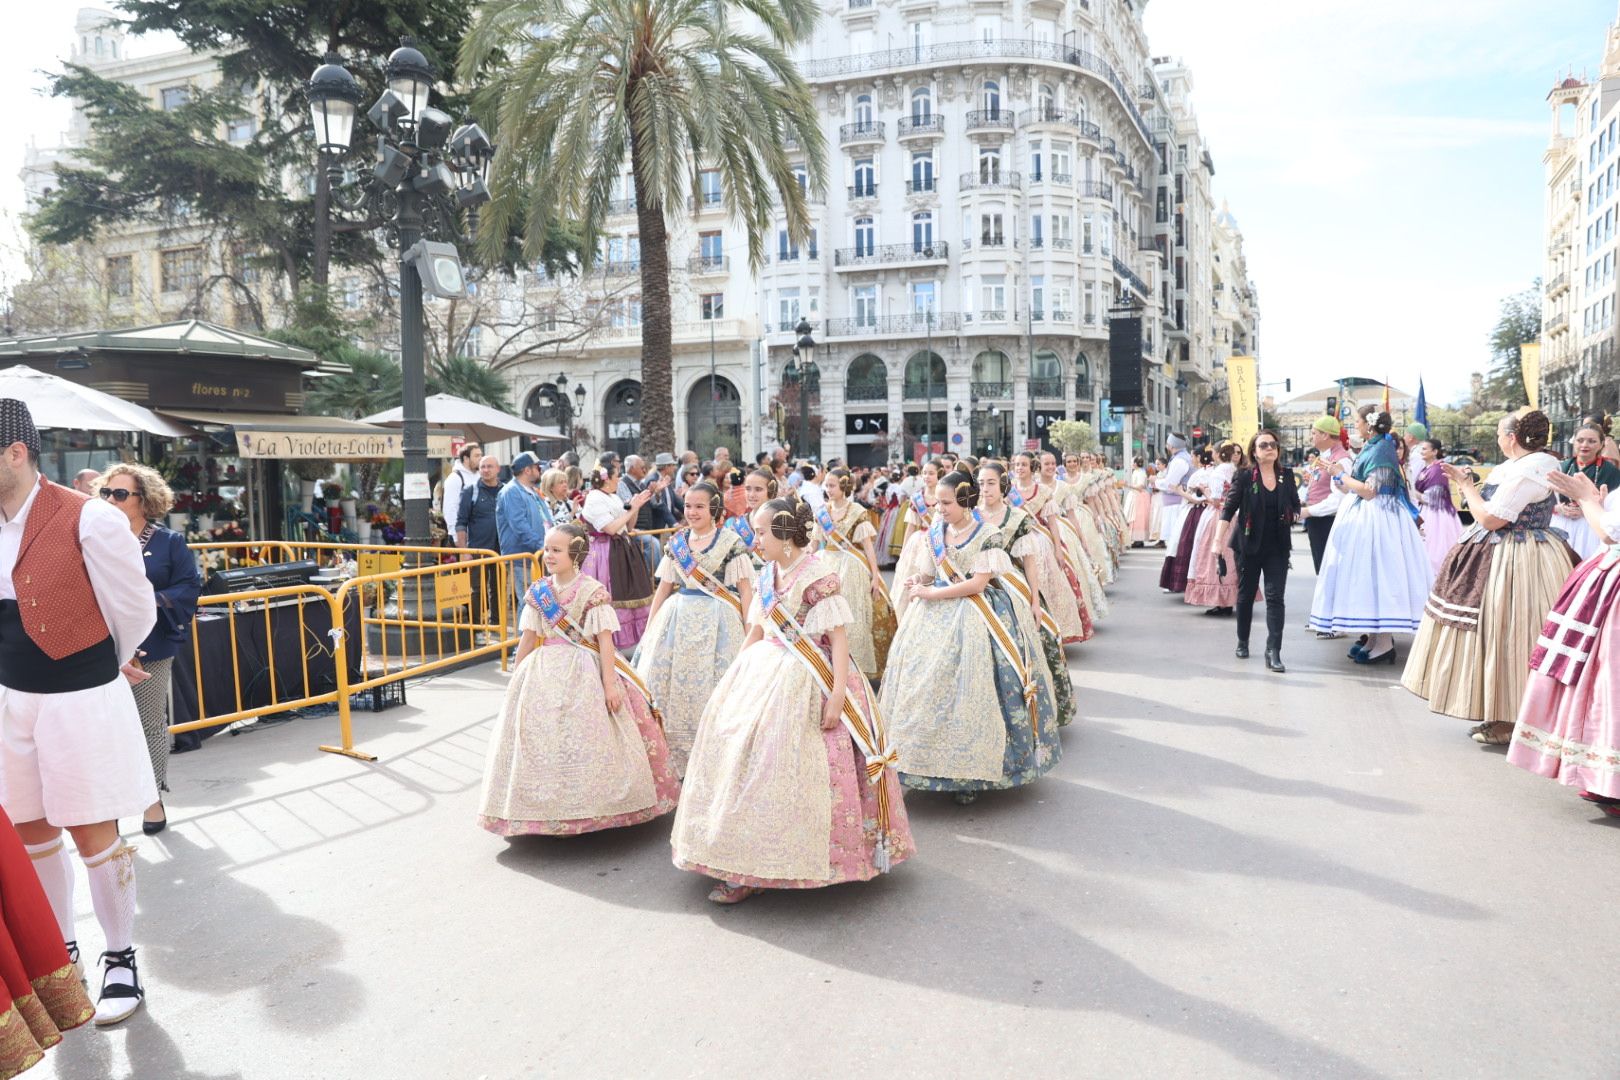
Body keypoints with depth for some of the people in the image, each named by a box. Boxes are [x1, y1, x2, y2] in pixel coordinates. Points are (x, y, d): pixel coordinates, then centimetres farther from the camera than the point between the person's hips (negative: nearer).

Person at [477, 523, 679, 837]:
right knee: (540, 741, 6)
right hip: (544, 673, 5)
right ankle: (546, 809, 19)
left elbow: (605, 640, -12)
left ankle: (589, 808, 13)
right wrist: (514, 679, 13)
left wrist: (609, 683, -16)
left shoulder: (593, 591, -9)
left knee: (586, 740, -2)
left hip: (584, 673, -5)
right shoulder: (538, 591, 6)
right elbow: (529, 638, 11)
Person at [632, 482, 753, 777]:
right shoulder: (676, 542, 10)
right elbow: (663, 589, 15)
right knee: (667, 684, 2)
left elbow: (745, 589, -4)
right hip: (679, 619, 5)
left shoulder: (730, 542, -3)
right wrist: (648, 630, 12)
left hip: (716, 621, -4)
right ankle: (675, 758, 16)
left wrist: (752, 631, -11)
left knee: (710, 687, -3)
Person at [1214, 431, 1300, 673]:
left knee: (1276, 597, -7)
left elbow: (1296, 507, 16)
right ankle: (1242, 642, 29)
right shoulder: (1244, 477, -6)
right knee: (1246, 595, 12)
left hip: (1278, 546, 2)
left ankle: (1273, 651, -8)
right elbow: (1228, 509, -10)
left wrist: (1294, 516, -7)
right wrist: (1218, 540, -19)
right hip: (1249, 545, -2)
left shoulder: (1286, 476, 4)